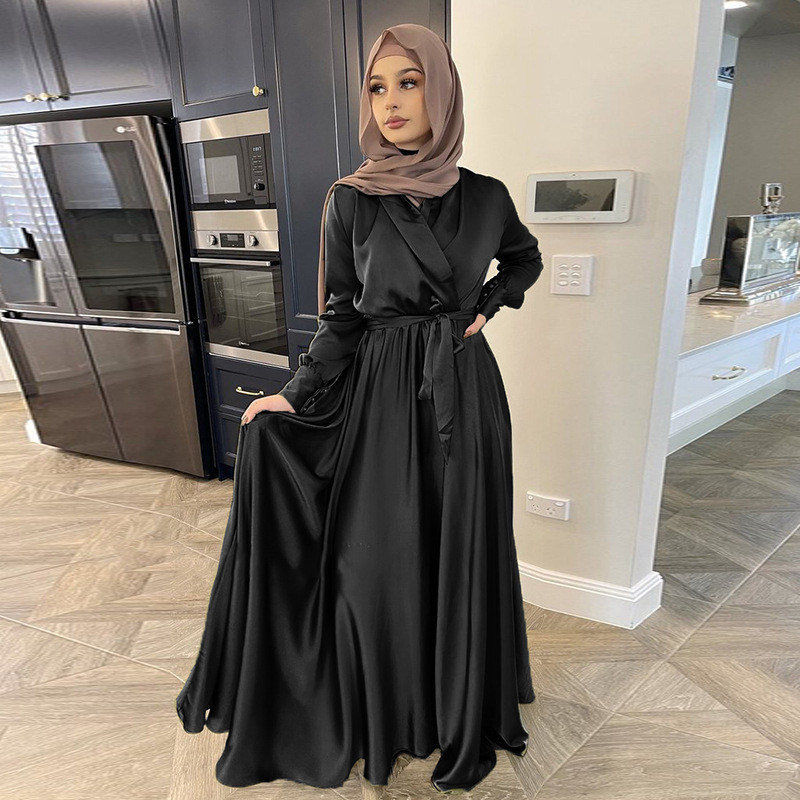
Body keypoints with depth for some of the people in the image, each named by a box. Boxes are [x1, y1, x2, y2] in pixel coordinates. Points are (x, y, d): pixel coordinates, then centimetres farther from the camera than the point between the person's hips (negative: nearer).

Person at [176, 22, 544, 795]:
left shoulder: (485, 196, 2)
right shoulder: (350, 200, -3)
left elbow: (525, 259, 21)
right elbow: (340, 317, 0)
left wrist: (484, 307, 5)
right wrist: (296, 397, -3)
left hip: (465, 392, 2)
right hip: (382, 393, -1)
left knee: (462, 550, 11)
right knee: (379, 555, 6)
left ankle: (465, 709, 37)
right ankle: (385, 713, 34)